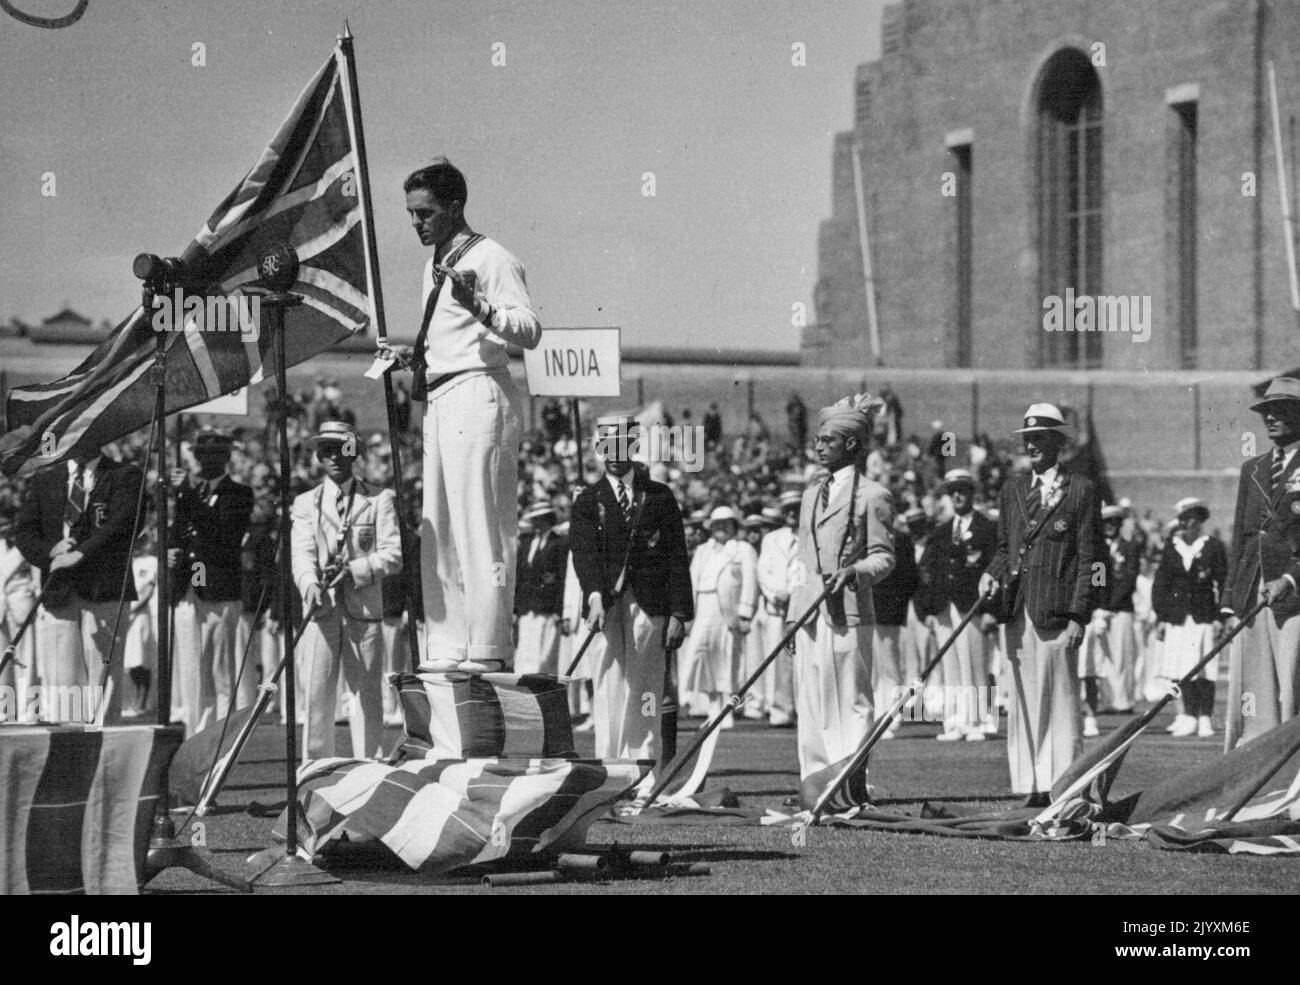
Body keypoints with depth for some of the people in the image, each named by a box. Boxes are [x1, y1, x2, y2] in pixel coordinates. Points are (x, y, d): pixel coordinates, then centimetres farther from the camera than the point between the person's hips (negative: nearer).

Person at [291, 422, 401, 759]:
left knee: (368, 698, 1)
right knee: (317, 698, -2)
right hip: (321, 611, 1)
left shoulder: (379, 500, 8)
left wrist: (353, 570, -16)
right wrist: (310, 586, -20)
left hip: (365, 609, -1)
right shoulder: (306, 503, 13)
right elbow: (302, 554, 0)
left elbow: (393, 556, 0)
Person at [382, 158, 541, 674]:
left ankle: (487, 649, -11)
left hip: (478, 394, -10)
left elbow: (530, 330, -17)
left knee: (481, 526, -10)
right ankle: (449, 646, 12)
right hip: (441, 399, 10)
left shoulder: (491, 259, -7)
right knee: (439, 530, 9)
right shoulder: (436, 264, 21)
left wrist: (478, 304, -30)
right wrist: (412, 357, 14)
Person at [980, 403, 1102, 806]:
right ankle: (1035, 786, 8)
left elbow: (1089, 560, -3)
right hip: (1017, 612, 5)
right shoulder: (1012, 490, 17)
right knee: (1023, 699, 5)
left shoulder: (1080, 491, 0)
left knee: (1060, 700, -4)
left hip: (1056, 613, -5)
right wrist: (993, 574, 0)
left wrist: (1078, 617, -10)